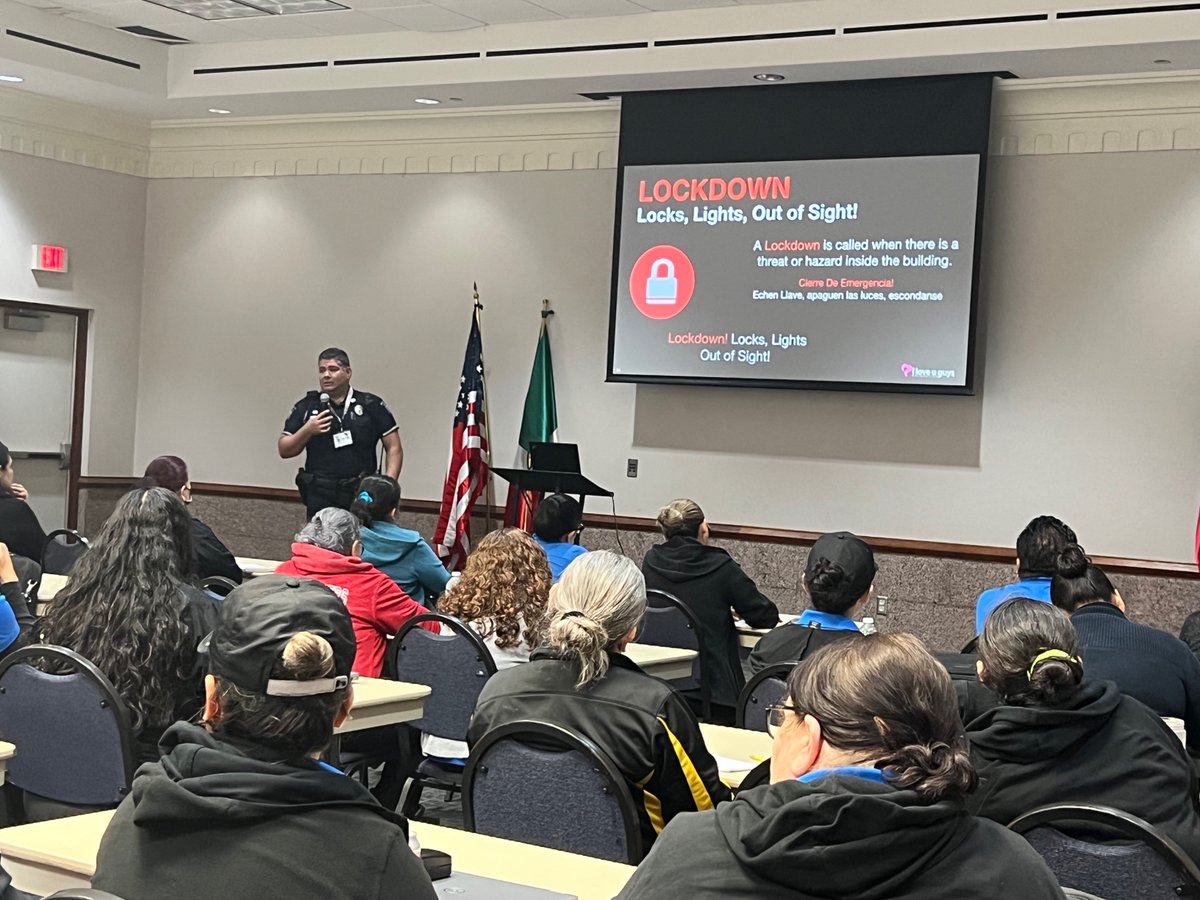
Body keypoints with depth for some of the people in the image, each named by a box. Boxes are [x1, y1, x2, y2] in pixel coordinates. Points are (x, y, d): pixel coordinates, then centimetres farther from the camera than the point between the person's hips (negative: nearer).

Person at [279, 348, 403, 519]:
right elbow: (284, 450, 9)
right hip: (319, 497, 1)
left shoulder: (371, 405, 4)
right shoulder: (306, 407, 8)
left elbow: (394, 448, 4)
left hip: (361, 494, -1)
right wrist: (307, 431, -9)